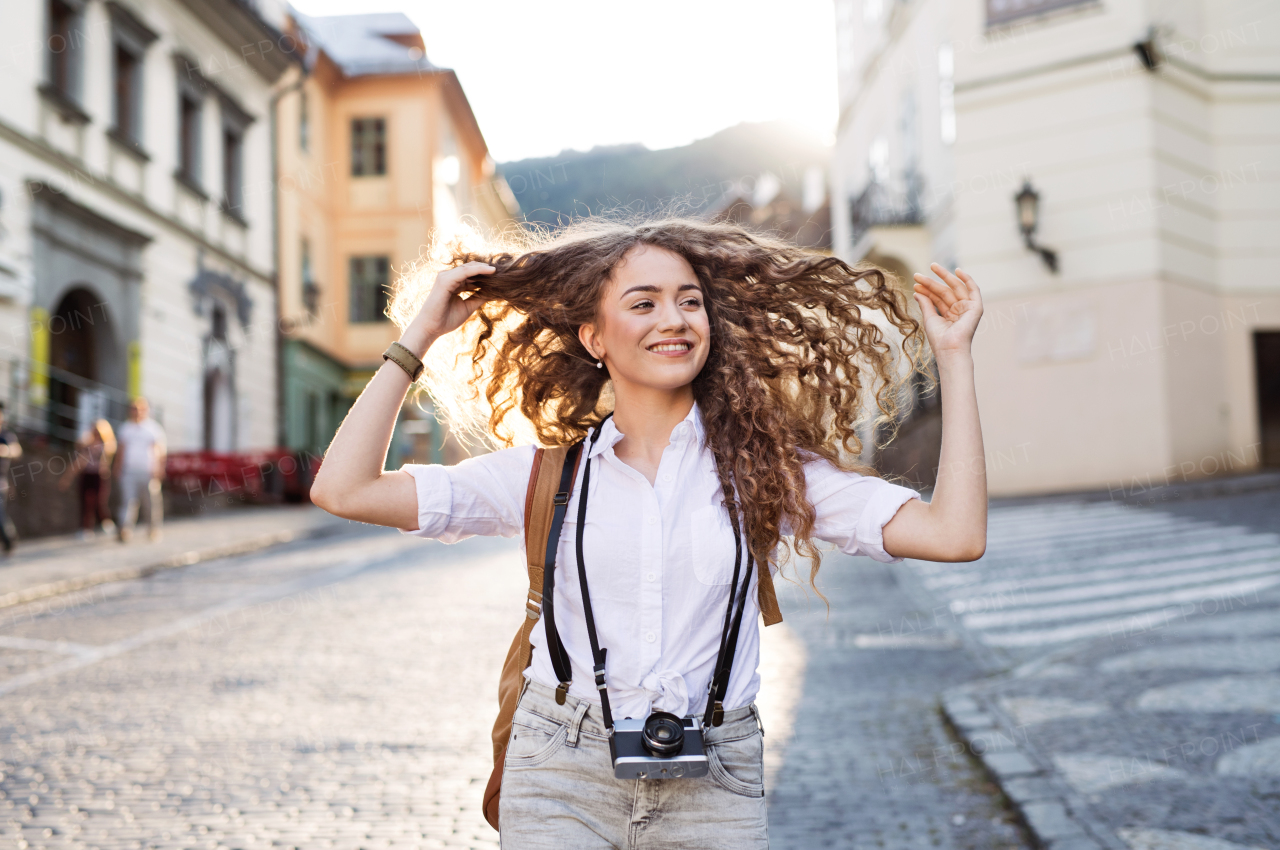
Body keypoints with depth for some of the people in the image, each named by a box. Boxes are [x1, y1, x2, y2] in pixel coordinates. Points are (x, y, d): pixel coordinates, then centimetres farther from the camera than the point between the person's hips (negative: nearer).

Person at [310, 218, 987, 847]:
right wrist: (419, 335, 2)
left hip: (712, 791, 0)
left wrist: (953, 356, -3)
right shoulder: (546, 478, 4)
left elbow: (954, 535, -5)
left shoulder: (766, 468, 3)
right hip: (561, 787, 0)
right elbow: (343, 490, -2)